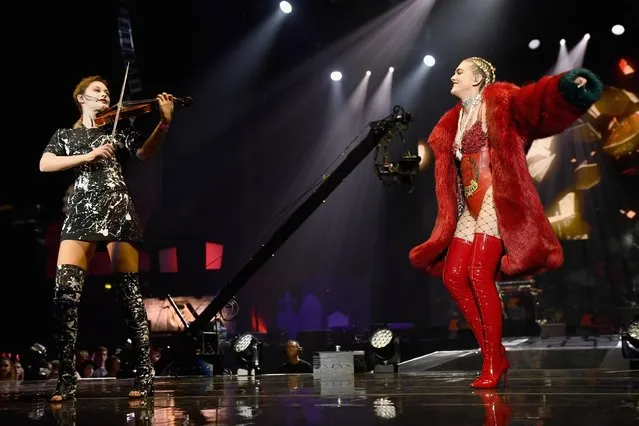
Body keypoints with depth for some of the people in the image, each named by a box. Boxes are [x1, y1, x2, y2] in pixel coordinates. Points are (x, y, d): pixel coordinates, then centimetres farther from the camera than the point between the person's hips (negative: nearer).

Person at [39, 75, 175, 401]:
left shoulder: (119, 126, 19)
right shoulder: (64, 135, 21)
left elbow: (145, 153, 1)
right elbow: (45, 165, 4)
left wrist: (165, 122, -14)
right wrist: (88, 156, -8)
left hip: (116, 209, -1)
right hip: (81, 211, 1)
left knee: (128, 292, -8)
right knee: (65, 291, -15)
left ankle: (144, 375, -5)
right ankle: (66, 379, -7)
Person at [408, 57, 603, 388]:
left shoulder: (497, 102, -2)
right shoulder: (454, 121, 20)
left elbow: (533, 100, -19)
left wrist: (566, 85, -36)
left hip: (495, 200, -8)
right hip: (470, 209, 8)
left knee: (480, 276, -17)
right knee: (453, 277, 2)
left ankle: (493, 364, -5)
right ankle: (493, 355, 11)